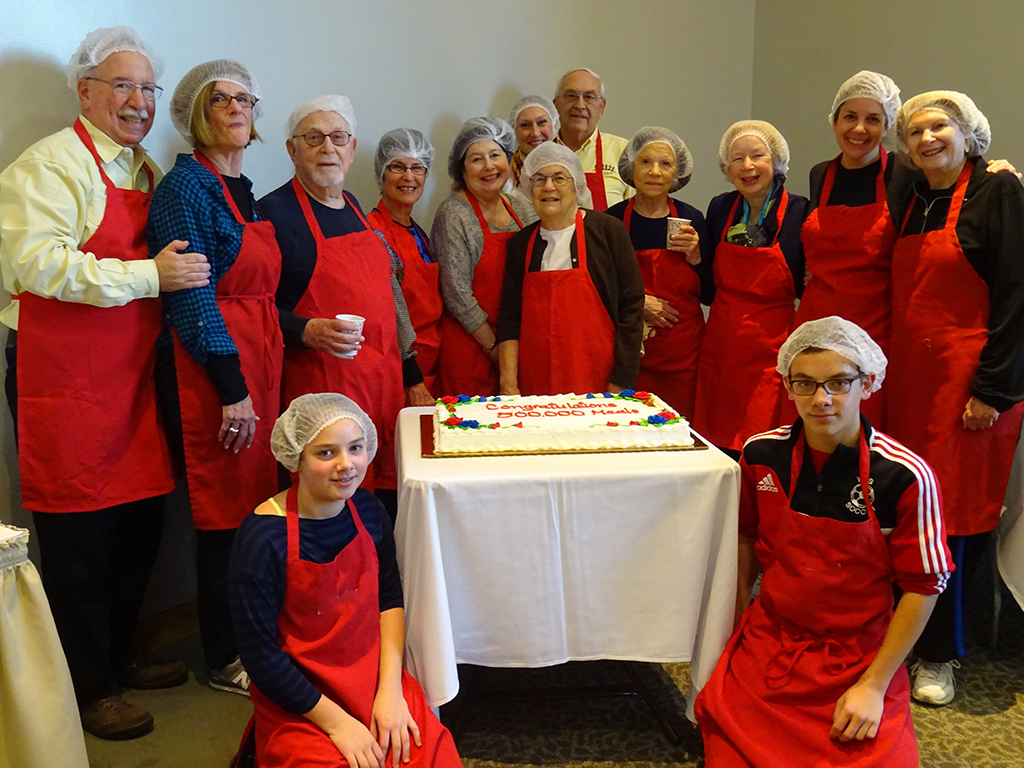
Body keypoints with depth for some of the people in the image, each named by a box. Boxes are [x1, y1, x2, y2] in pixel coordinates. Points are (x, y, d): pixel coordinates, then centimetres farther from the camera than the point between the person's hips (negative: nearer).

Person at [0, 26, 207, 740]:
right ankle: (88, 689, 17)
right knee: (80, 535, 1)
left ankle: (117, 657, 33)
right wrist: (150, 275, -23)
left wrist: (183, 266, 9)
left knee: (140, 523, 14)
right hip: (63, 382, -8)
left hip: (132, 375, 8)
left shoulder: (145, 169, 17)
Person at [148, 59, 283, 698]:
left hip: (261, 359, 8)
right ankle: (225, 661, 15)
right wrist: (232, 387, -18)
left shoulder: (244, 190, 17)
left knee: (259, 499, 13)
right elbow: (191, 294, -15)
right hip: (216, 364, -8)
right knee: (226, 508, 0)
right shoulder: (187, 185, -8)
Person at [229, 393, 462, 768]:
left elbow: (390, 598, 5)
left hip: (376, 676, 4)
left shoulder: (367, 510, -4)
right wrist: (336, 722, -14)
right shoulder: (263, 537, -20)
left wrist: (390, 690, -6)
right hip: (300, 705, -4)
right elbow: (260, 653, -15)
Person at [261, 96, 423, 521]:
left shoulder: (352, 207, 16)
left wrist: (411, 374, 21)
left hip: (384, 379, 7)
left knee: (389, 500, 8)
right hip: (322, 384, -7)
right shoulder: (275, 211, -7)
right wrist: (307, 331, -25)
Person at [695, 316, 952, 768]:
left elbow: (923, 587, -10)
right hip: (766, 648, 2)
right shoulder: (762, 455, -6)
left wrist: (874, 685, -10)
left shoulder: (905, 476, -17)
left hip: (860, 658, -2)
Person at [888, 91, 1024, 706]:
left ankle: (939, 655, 13)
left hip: (969, 378, -6)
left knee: (951, 513, -1)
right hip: (911, 375, 6)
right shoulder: (911, 203, 15)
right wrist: (888, 369, 9)